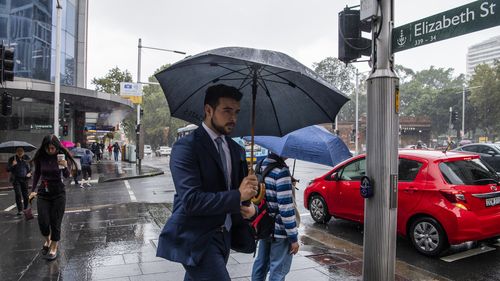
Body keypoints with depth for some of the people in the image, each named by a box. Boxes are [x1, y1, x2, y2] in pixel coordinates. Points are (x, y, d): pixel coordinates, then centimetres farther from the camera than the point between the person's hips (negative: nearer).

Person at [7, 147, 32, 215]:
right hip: (16, 179, -2)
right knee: (18, 194, -11)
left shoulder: (26, 158, 4)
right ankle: (20, 210, -4)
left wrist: (29, 173, -2)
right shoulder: (12, 159, -1)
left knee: (25, 195, 4)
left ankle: (25, 208, 22)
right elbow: (8, 169, -1)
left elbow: (30, 167, 16)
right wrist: (12, 165, -19)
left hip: (24, 179, 2)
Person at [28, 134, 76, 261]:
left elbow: (67, 176, -16)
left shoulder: (62, 156, -11)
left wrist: (65, 166, -36)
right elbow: (37, 173, 10)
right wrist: (33, 190, 8)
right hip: (43, 193, 1)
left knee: (55, 223, 2)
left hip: (58, 193, -1)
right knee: (43, 223, -2)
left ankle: (54, 248, 21)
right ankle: (47, 240, 30)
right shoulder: (40, 157, -7)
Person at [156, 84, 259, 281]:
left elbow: (240, 187, 16)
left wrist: (250, 206, -7)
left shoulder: (236, 149, 9)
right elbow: (191, 200, -23)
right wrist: (238, 196, -19)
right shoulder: (186, 147, -15)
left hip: (224, 235, 7)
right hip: (196, 237, -7)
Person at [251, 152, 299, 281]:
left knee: (261, 264, 20)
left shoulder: (261, 166, 4)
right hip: (280, 230, -7)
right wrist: (293, 237, -15)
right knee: (278, 270, 5)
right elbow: (285, 206, -21)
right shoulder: (281, 170, -20)